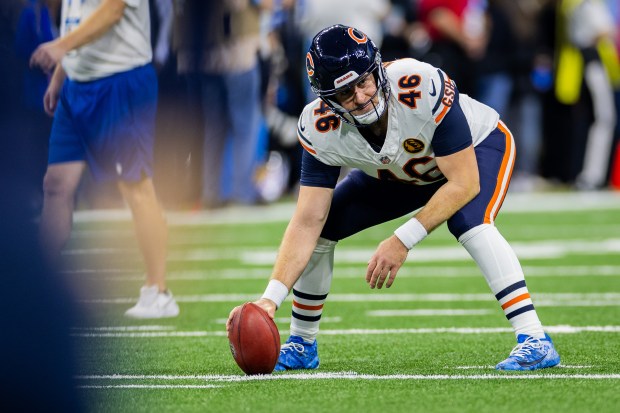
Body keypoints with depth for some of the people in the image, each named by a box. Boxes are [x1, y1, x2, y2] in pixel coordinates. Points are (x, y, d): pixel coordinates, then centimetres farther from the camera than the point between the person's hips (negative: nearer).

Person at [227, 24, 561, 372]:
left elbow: (465, 183, -36)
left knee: (468, 221, -35)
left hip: (479, 147, -5)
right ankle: (302, 346, 13)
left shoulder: (423, 89, -42)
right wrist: (271, 298, -38)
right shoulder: (321, 130, -29)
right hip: (399, 174, 5)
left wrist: (403, 240, -41)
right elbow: (308, 223, -27)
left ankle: (535, 341, -33)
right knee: (323, 226, -7)